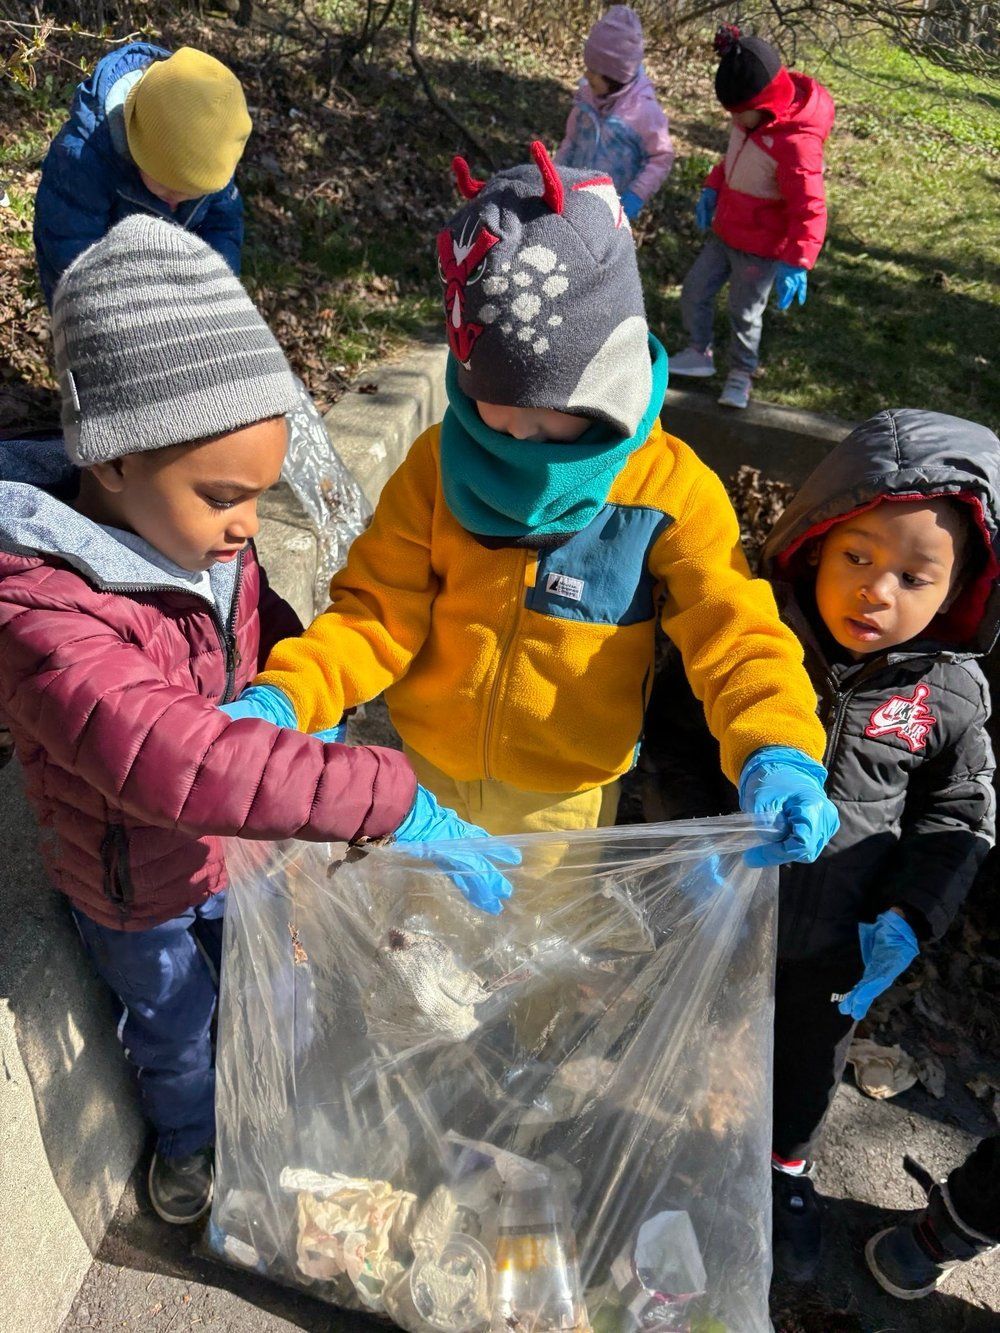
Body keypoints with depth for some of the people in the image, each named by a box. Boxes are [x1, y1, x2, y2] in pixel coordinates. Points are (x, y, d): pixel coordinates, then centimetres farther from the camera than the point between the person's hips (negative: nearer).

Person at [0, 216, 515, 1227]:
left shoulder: (207, 544, -16)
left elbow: (273, 641, 2)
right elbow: (179, 765, -54)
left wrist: (321, 724, -16)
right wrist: (392, 804, -55)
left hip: (243, 850, 5)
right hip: (138, 895, -5)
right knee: (173, 1027, 26)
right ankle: (187, 1135, 60)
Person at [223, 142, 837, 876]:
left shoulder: (672, 490, -19)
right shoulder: (440, 463, -13)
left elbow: (733, 632, -21)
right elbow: (379, 613, -12)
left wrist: (778, 752, -41)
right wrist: (284, 697, -29)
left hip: (567, 800, -1)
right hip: (424, 775, 2)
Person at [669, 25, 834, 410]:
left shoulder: (796, 143, -30)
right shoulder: (752, 116, -5)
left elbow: (809, 209, -31)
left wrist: (796, 263, -40)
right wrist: (711, 188, 3)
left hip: (761, 247, -8)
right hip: (725, 231, 8)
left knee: (744, 313, 6)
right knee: (694, 290, 12)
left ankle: (741, 375, 28)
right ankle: (699, 353, 33)